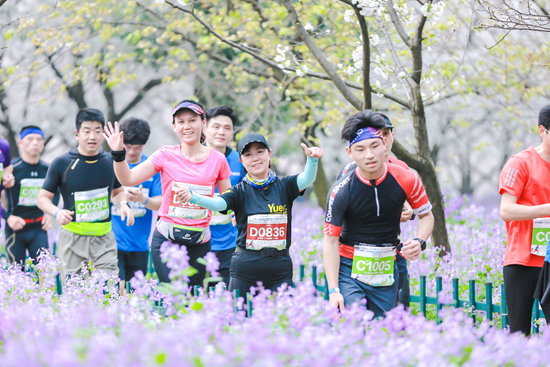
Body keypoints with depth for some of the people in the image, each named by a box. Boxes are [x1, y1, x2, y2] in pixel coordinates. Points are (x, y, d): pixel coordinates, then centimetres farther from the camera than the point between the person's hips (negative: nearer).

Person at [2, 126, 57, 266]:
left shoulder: (47, 170, 7)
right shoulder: (11, 168, -7)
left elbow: (55, 193, 24)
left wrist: (51, 214, 10)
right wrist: (7, 217, -17)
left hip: (39, 228, 3)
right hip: (16, 228, -3)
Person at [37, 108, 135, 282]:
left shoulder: (111, 162, 6)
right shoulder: (61, 163, -3)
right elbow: (43, 198, 3)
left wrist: (123, 204, 0)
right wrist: (57, 212, -18)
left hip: (104, 237, 2)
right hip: (73, 237, -2)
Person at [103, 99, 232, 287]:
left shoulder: (217, 159, 4)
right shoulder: (166, 156, 1)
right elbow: (128, 179, 0)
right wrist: (118, 154, -15)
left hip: (200, 242, 2)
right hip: (166, 240, -2)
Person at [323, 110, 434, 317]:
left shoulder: (406, 180, -9)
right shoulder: (341, 192, -15)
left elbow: (426, 216, 9)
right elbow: (330, 241, -10)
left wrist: (419, 242, -13)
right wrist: (333, 290, -16)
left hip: (387, 272, 3)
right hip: (349, 269, -2)